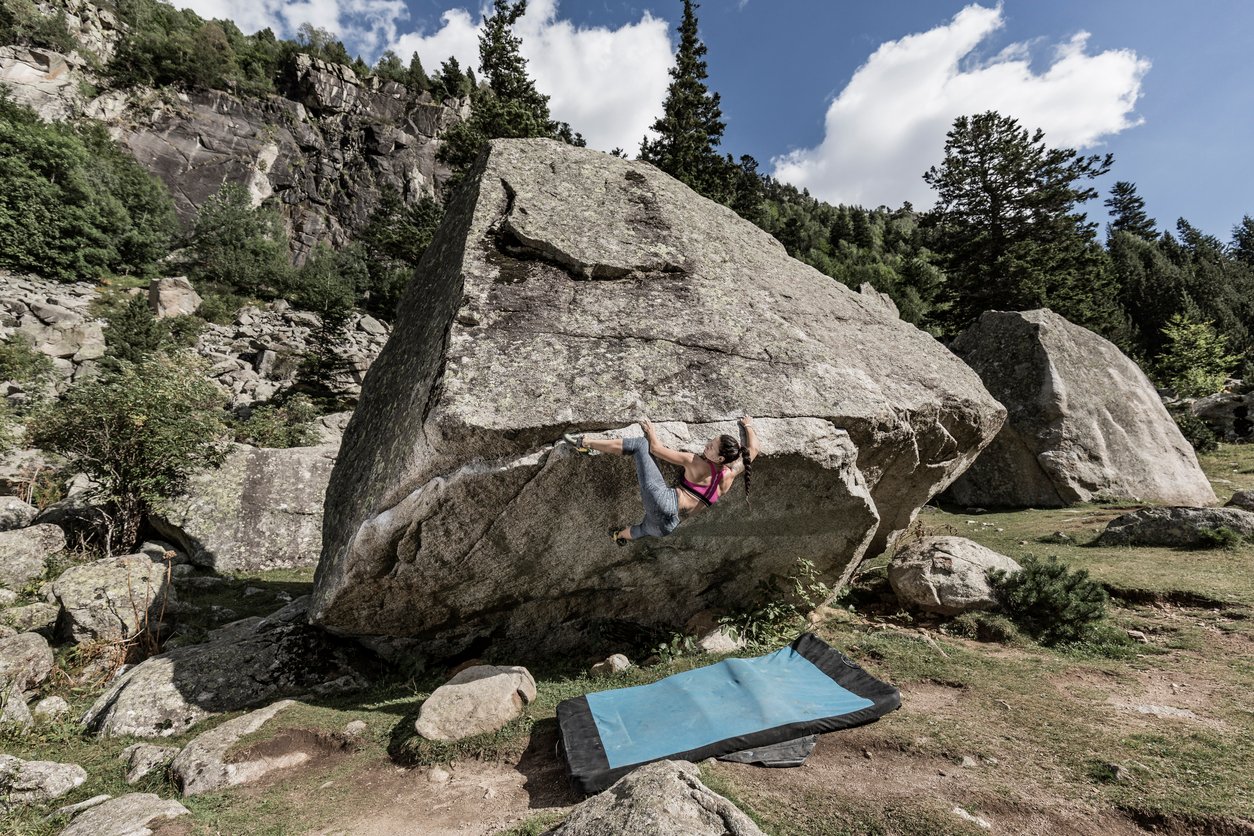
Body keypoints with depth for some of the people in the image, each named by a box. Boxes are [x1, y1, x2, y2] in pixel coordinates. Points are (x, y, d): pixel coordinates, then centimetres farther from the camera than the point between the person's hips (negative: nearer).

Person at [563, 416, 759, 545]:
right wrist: (748, 426, 42)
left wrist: (652, 433, 19)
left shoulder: (696, 463, -5)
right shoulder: (732, 473, 9)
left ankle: (584, 443, -4)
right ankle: (620, 536, 73)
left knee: (640, 444, -3)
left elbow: (657, 449, 0)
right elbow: (753, 450, 27)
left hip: (665, 501, -6)